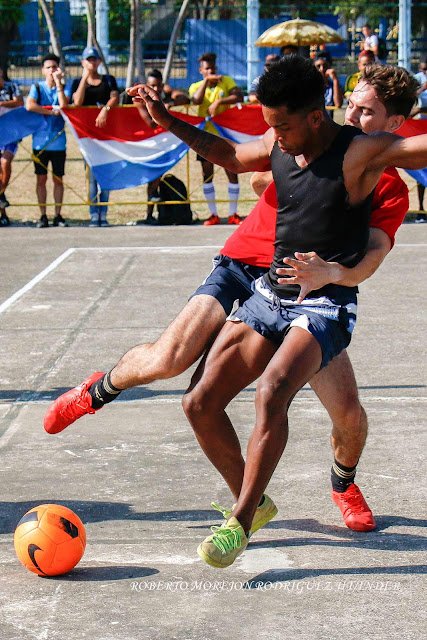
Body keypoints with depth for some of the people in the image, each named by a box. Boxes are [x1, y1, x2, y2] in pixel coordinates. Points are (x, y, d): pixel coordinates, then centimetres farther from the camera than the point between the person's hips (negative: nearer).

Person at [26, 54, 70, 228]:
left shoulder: (64, 88, 6)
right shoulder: (37, 88, 5)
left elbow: (63, 105, -14)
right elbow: (29, 105, -13)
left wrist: (58, 82, -13)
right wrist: (51, 112, -12)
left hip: (58, 141, 0)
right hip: (40, 140, 0)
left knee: (58, 179, 3)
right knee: (41, 179, 1)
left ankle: (58, 215, 9)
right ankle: (43, 216, 6)